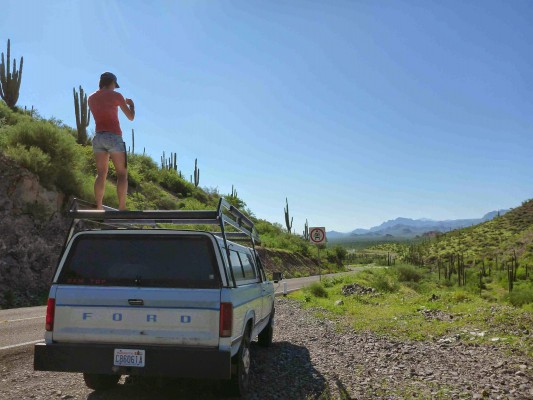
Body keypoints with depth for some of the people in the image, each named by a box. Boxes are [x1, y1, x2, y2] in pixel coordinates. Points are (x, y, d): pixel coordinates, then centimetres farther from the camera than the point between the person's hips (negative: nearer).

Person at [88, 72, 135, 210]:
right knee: (122, 174, -1)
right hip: (114, 137, -5)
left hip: (98, 137, 5)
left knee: (101, 174, 7)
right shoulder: (116, 95, -1)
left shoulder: (91, 98, 14)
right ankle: (122, 208, -9)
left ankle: (99, 207, -2)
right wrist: (131, 104, 23)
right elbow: (131, 117, 4)